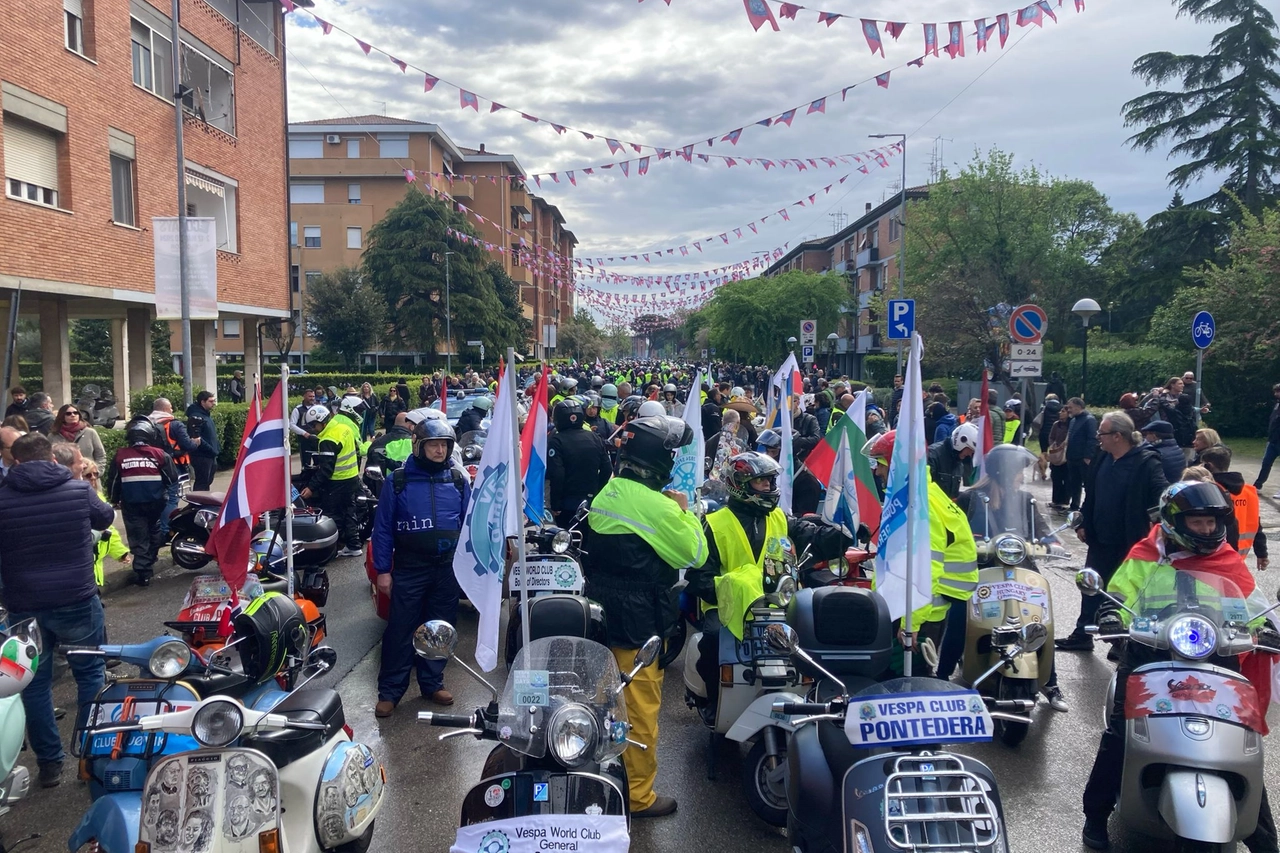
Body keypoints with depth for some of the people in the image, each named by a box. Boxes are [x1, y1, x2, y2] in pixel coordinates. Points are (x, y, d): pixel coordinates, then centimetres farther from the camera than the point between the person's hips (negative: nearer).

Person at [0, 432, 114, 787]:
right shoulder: (79, 489, -7)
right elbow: (105, 517, 13)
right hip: (77, 601, -1)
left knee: (35, 684, 14)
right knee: (90, 674, 15)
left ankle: (49, 763, 20)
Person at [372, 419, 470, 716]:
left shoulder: (458, 480, 3)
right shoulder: (397, 481, -3)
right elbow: (382, 528, -1)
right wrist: (382, 570, -4)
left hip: (448, 569, 3)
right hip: (409, 569, -2)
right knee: (400, 630, 0)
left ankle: (432, 683, 26)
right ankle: (389, 691, 10)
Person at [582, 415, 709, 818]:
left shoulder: (606, 494, 4)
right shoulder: (658, 507, -21)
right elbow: (695, 555, -11)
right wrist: (685, 511, 0)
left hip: (602, 614, 8)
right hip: (639, 622, -8)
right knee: (641, 709, 4)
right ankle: (638, 795, 15)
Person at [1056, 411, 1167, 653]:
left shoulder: (1146, 462, -17)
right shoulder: (1102, 458, 5)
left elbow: (1164, 497, -24)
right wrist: (1083, 523, 10)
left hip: (1130, 543, -7)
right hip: (1100, 540, 7)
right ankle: (1082, 635, 29)